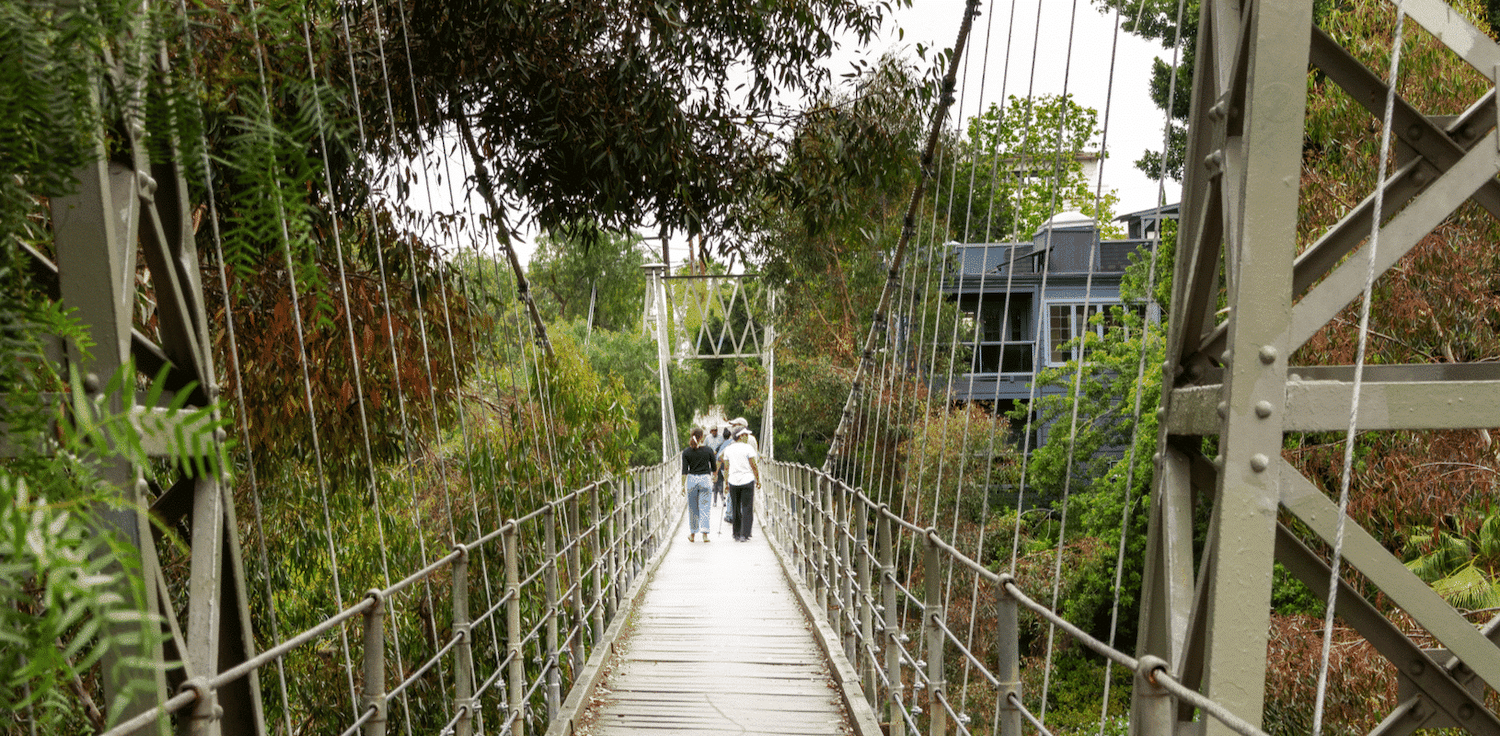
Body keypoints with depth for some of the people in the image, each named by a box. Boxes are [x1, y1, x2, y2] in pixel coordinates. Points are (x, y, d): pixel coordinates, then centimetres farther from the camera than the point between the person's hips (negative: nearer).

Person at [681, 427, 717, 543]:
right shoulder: (708, 451, -3)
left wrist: (683, 485, 2)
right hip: (705, 479, -1)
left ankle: (692, 534, 17)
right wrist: (713, 477, 27)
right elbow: (713, 468, 7)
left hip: (691, 480, 1)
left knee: (692, 508, 11)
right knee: (704, 507, 2)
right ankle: (705, 534, -5)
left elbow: (684, 471, -4)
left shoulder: (686, 452, -2)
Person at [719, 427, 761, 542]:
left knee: (736, 509, 12)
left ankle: (736, 535, 15)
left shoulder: (728, 449, 8)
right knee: (747, 508, 0)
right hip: (747, 480, -4)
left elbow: (726, 468, 10)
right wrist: (758, 480, 2)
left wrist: (726, 482, 17)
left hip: (733, 481, 4)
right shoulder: (748, 448, -6)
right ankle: (744, 535, -4)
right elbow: (754, 466, -7)